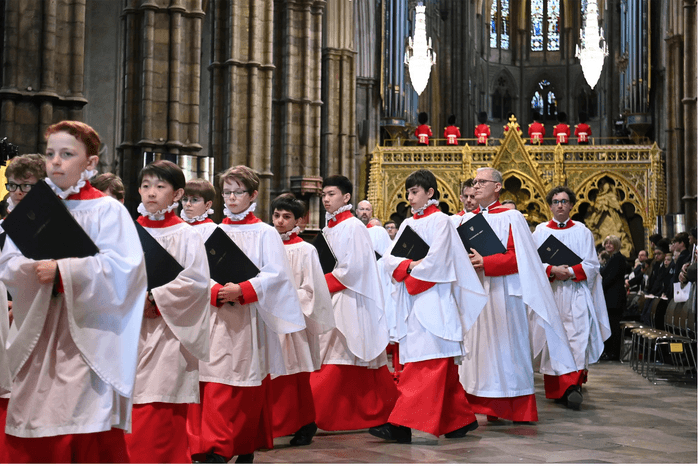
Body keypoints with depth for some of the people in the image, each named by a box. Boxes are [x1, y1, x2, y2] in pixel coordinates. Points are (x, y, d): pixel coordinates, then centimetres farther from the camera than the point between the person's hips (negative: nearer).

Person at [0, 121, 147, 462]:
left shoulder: (107, 210, -2)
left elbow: (121, 267, -13)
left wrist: (62, 271, -18)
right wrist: (36, 267, -16)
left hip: (88, 335, -4)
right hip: (39, 335, 4)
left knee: (91, 440, -3)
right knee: (30, 440, 5)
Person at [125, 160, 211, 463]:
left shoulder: (186, 235, -2)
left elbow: (196, 281, -11)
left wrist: (153, 298, -14)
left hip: (168, 334, -4)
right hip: (130, 332, 4)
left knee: (164, 414, -5)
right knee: (132, 413, 4)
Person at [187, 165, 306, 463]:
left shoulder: (265, 233, 4)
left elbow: (276, 275, -6)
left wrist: (242, 290, -19)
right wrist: (216, 292, -14)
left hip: (250, 321, -2)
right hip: (216, 321, 2)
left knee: (249, 390, 2)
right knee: (215, 390, -4)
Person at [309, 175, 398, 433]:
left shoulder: (353, 227, -10)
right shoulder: (329, 229, 15)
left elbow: (352, 267, -17)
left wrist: (324, 284, -12)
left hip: (350, 302, -8)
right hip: (331, 301, 8)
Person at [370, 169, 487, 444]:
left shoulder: (440, 221, -1)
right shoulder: (407, 224, 19)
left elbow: (436, 260, -12)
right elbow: (390, 258, 9)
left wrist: (412, 277, -5)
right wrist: (409, 266, -10)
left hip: (431, 298, -8)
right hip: (411, 301, 8)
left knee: (424, 362, -12)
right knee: (441, 367, 9)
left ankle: (402, 425, -19)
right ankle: (461, 419, 18)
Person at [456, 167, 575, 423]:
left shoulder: (511, 217, -1)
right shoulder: (466, 219, 16)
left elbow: (520, 256, -9)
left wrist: (486, 263, -19)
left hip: (502, 292, -5)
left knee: (506, 344, -3)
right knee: (479, 345, 2)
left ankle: (519, 409, 4)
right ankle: (490, 408, 7)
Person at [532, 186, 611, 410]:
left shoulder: (582, 231, 10)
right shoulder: (540, 231, 11)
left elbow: (591, 264, 4)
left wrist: (571, 272, -12)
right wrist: (552, 270, -15)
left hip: (576, 294, -1)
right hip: (549, 293, 1)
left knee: (578, 337, -14)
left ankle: (572, 385, -21)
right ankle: (556, 389, 9)